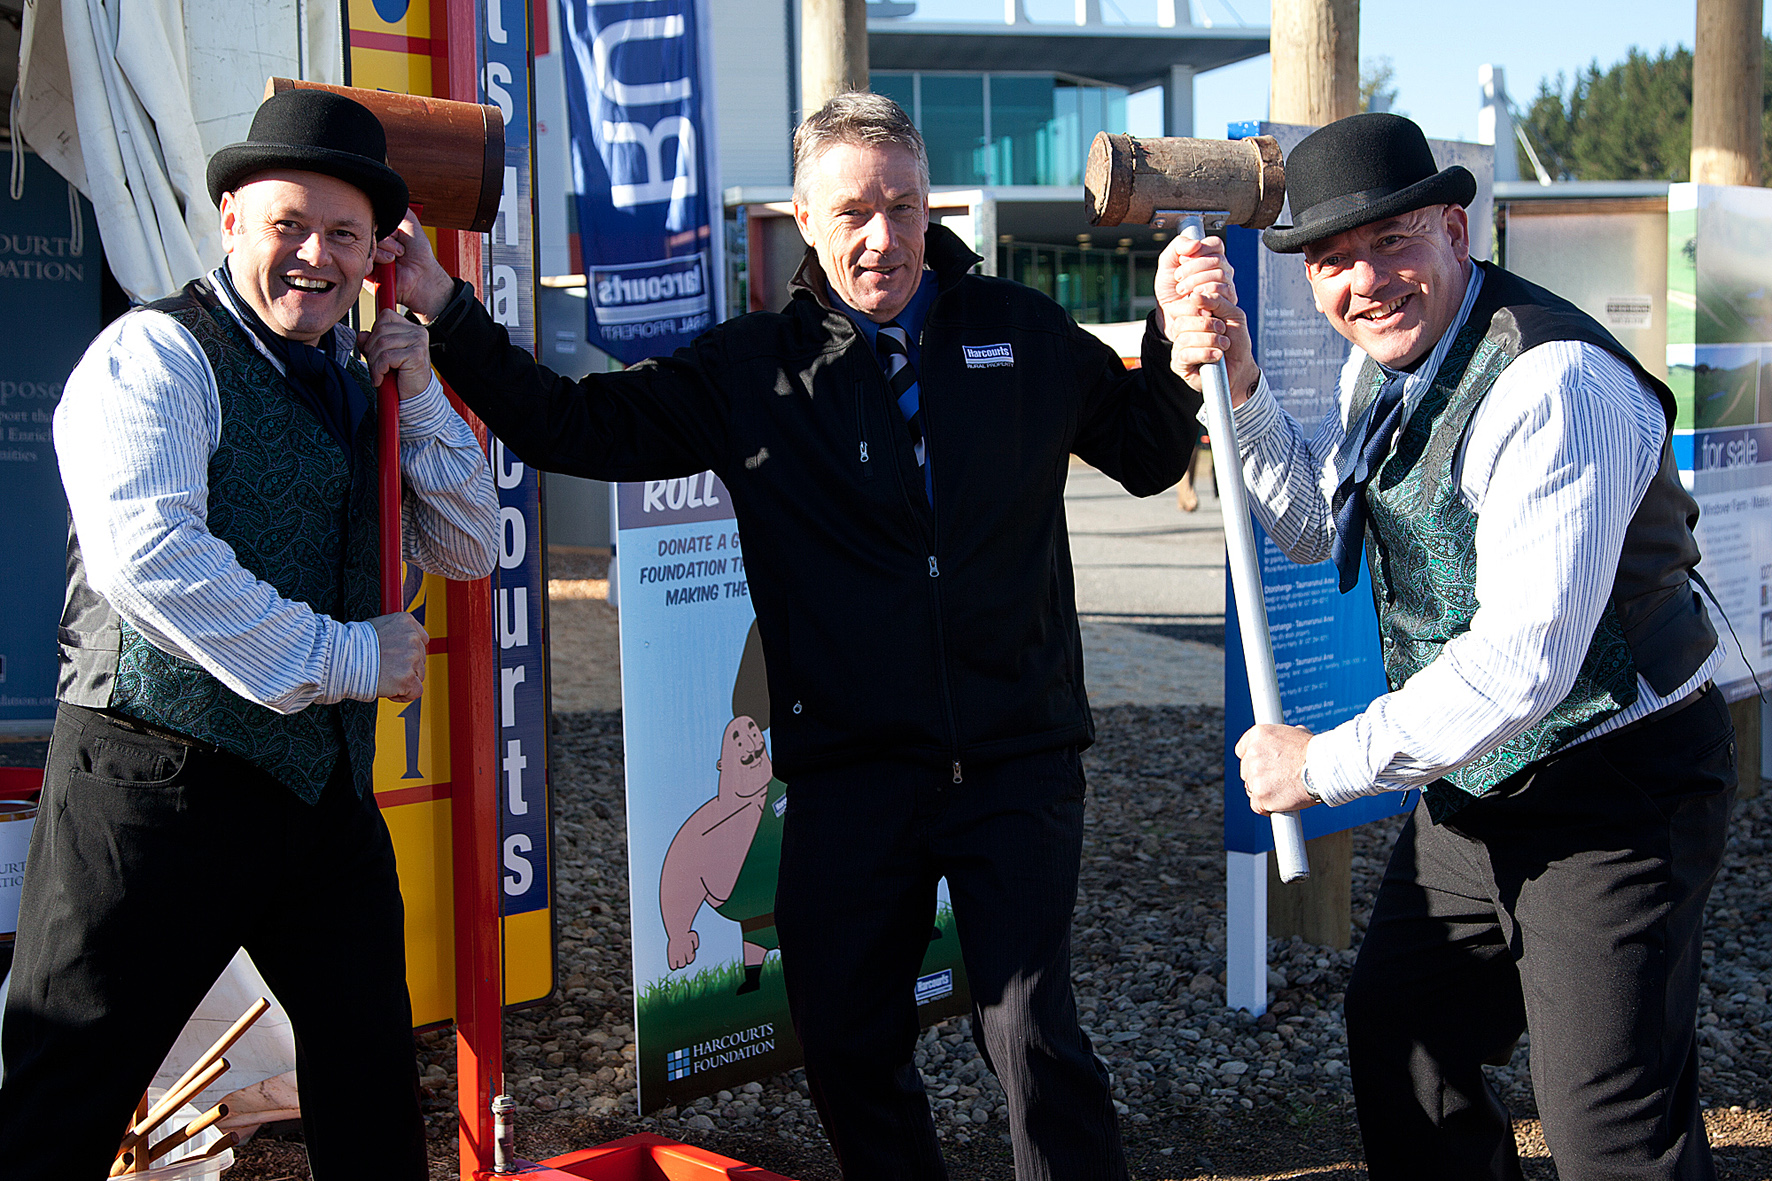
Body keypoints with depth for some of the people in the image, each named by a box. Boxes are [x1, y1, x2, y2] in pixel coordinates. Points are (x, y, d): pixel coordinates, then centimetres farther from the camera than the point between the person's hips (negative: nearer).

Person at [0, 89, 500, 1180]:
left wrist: (419, 396, 1)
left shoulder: (359, 386, 14)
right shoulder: (158, 354, -8)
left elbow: (469, 550, 16)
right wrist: (343, 658, -16)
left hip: (327, 789, 7)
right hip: (163, 781, -7)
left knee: (374, 1077, 16)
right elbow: (142, 553, -22)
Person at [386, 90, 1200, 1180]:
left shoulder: (1025, 336, 6)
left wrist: (1175, 341, -1)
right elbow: (575, 426, 3)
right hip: (847, 766, 2)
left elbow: (1149, 457, 17)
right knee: (847, 1046, 11)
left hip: (1017, 759, -1)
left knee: (1034, 1036, -4)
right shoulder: (752, 372, 4)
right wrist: (445, 313, -5)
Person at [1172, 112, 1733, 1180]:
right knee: (1396, 1045, 18)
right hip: (1474, 785, 9)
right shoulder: (1386, 356, 3)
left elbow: (1520, 665, -30)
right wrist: (1237, 382, -3)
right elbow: (1312, 527, 12)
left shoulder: (1554, 383, -27)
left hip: (1614, 795, -9)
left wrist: (1326, 763, -20)